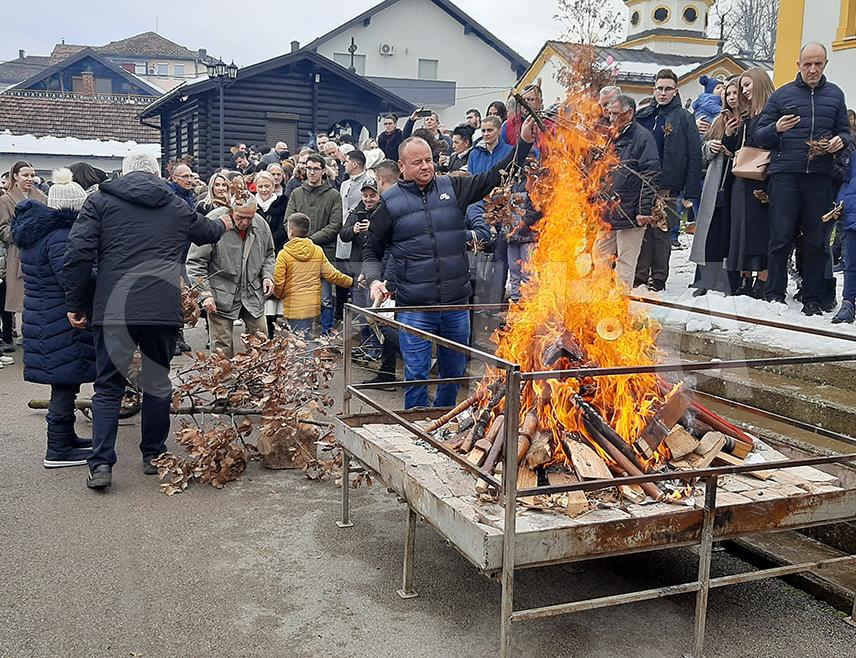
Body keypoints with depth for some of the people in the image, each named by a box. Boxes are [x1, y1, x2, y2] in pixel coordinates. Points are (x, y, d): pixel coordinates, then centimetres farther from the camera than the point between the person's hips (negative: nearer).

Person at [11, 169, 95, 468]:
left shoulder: (35, 231, 11)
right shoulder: (59, 237, -20)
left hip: (42, 317, 10)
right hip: (61, 323, -10)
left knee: (64, 380, 20)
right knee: (65, 381, -1)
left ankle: (65, 436, 33)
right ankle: (59, 450, 6)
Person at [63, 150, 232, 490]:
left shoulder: (100, 200, 6)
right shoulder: (177, 207, 14)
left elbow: (78, 255, -3)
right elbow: (207, 231, 34)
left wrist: (75, 304, 5)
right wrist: (224, 224, 58)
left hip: (113, 309, -1)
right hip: (163, 309, 1)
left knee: (108, 386, 8)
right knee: (157, 383, 15)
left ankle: (101, 464, 1)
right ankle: (154, 456, 24)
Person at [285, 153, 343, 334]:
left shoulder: (333, 195, 3)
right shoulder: (296, 194, 12)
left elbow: (335, 225, -5)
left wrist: (312, 239, -13)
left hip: (324, 251, -3)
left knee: (325, 299, 1)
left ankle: (327, 334, 9)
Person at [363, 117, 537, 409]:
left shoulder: (453, 188, 6)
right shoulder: (390, 203, 1)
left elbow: (496, 176, 6)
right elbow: (372, 253, 8)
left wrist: (524, 142, -3)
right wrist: (374, 280, -10)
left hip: (457, 303, 3)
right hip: (414, 307, -3)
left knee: (454, 372, 16)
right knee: (416, 376, 1)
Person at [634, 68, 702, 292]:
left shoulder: (684, 118, 0)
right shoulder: (642, 116, 12)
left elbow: (694, 155, -4)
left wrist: (690, 190, -10)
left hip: (667, 187, -3)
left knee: (662, 232, 3)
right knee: (642, 229, 5)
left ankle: (659, 277, 12)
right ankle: (640, 274, 15)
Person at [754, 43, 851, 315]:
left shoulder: (835, 95, 15)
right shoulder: (782, 94, 8)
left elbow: (845, 130, 17)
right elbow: (760, 136, 6)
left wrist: (840, 140, -6)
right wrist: (777, 128, -15)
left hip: (820, 177, 2)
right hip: (785, 174, -2)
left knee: (817, 241, 3)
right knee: (781, 237, -4)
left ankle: (813, 300, 9)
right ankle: (774, 295, 5)